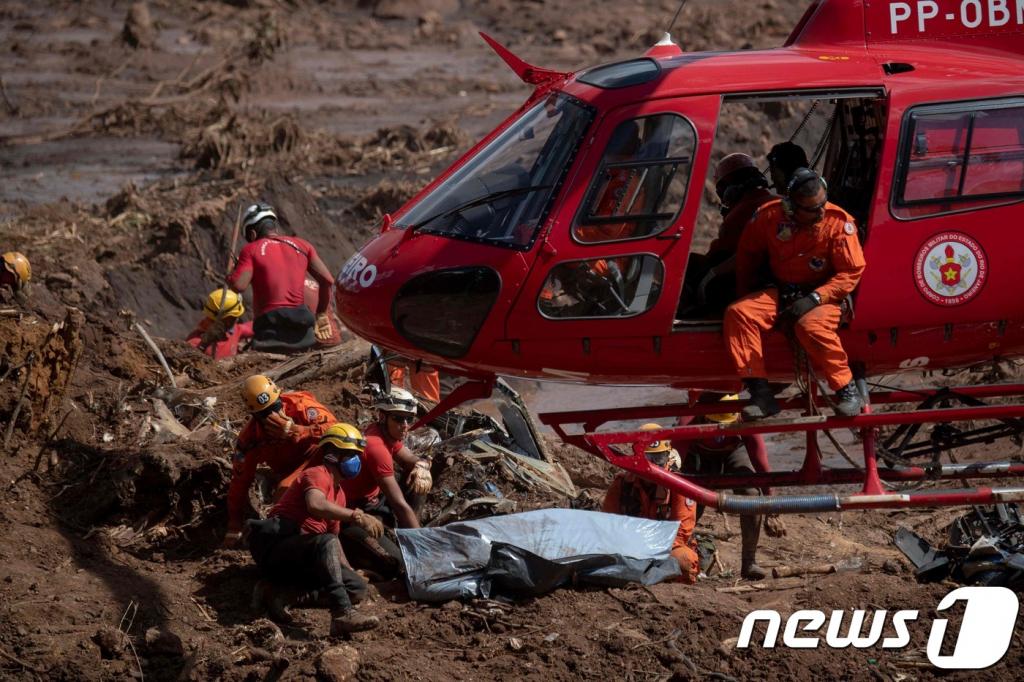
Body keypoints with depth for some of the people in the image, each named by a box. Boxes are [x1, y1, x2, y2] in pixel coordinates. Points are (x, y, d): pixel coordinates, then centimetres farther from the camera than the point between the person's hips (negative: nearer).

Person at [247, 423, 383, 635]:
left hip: (302, 559, 9)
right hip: (276, 543, -9)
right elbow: (316, 505, -28)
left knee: (358, 588, -7)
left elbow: (334, 536, 28)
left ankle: (278, 590, -14)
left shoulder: (339, 493, 23)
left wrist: (349, 571, 16)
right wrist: (357, 516, -36)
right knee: (326, 543, -37)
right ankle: (342, 614, -51)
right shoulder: (318, 475, -6)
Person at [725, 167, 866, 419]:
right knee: (737, 313, -21)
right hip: (780, 294, 4)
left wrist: (814, 299, -22)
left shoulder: (839, 222, -14)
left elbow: (851, 273, -12)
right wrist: (745, 294, 11)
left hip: (823, 296, -4)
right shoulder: (768, 217, -5)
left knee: (811, 326, -38)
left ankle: (846, 390, -20)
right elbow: (747, 256, 14)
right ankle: (761, 395, -25)